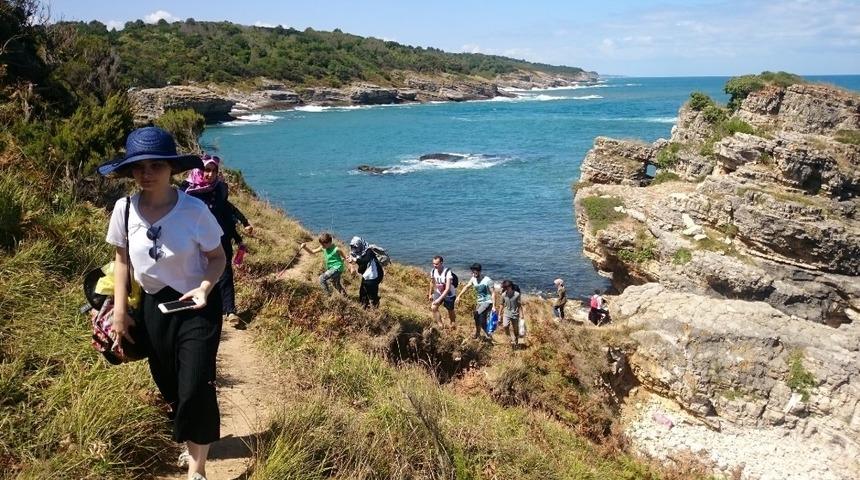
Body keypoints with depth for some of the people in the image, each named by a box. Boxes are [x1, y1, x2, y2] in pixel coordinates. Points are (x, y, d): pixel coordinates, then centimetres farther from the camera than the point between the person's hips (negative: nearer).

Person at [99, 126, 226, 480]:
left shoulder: (194, 209, -19)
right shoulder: (124, 209, -10)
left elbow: (217, 257, -7)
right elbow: (122, 260, 4)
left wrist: (205, 288, -26)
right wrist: (120, 311, 2)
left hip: (196, 307, -4)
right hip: (153, 306, 4)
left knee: (195, 388, -7)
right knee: (169, 386, 17)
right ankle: (193, 444, 44)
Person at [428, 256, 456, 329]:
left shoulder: (447, 272, -33)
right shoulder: (433, 271, -15)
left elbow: (447, 289, -35)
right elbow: (432, 282, 6)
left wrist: (439, 299, -40)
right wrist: (430, 294, 15)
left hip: (449, 294, -4)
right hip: (439, 292, 4)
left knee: (450, 311, 12)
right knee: (433, 308, -13)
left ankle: (452, 325, 38)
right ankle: (441, 326, 0)